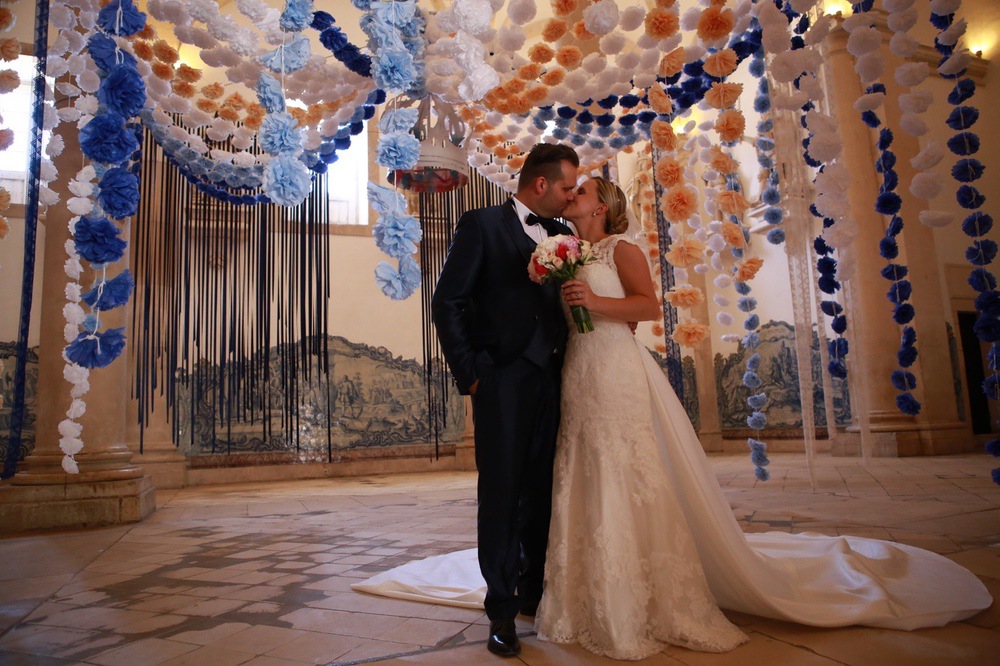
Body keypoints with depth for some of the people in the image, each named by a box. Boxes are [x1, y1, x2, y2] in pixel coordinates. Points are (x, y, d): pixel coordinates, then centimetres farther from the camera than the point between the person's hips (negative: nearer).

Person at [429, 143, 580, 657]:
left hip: (553, 379, 5)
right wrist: (468, 374, -9)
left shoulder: (562, 236, 15)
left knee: (543, 493, 11)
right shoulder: (482, 225, 0)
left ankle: (535, 593, 27)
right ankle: (502, 610, 15)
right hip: (504, 380, -5)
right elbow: (448, 303, -5)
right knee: (502, 493, 2)